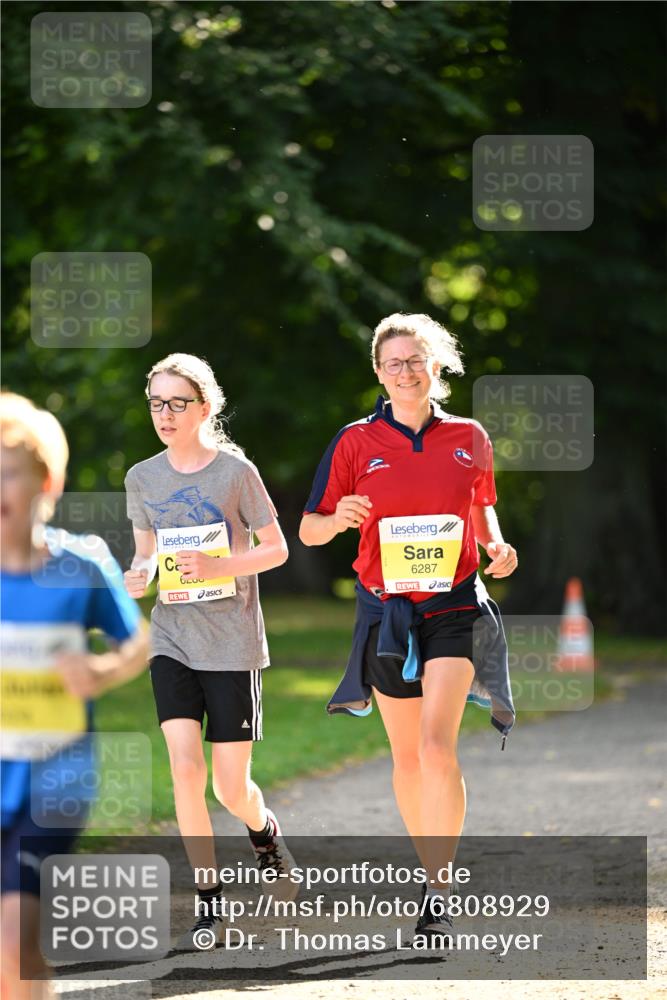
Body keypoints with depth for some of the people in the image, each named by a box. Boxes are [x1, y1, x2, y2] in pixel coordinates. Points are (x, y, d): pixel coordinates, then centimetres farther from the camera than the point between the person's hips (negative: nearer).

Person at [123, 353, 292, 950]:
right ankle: (209, 907, -4)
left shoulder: (235, 471, -7)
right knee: (185, 769, -13)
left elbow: (276, 548, -2)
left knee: (230, 789, 0)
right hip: (172, 642, 3)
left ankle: (264, 830, 37)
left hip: (232, 643, -3)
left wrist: (216, 567, -18)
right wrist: (142, 575, -8)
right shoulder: (143, 478, 4)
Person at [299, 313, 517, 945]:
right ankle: (433, 869, 27)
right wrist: (338, 519, -19)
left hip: (455, 607, -1)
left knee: (437, 746, -17)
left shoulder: (469, 439, 5)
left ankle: (438, 892, -15)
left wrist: (496, 548, 1)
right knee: (406, 755, 9)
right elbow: (308, 530, 4)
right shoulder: (356, 442, 2)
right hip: (386, 609, 1)